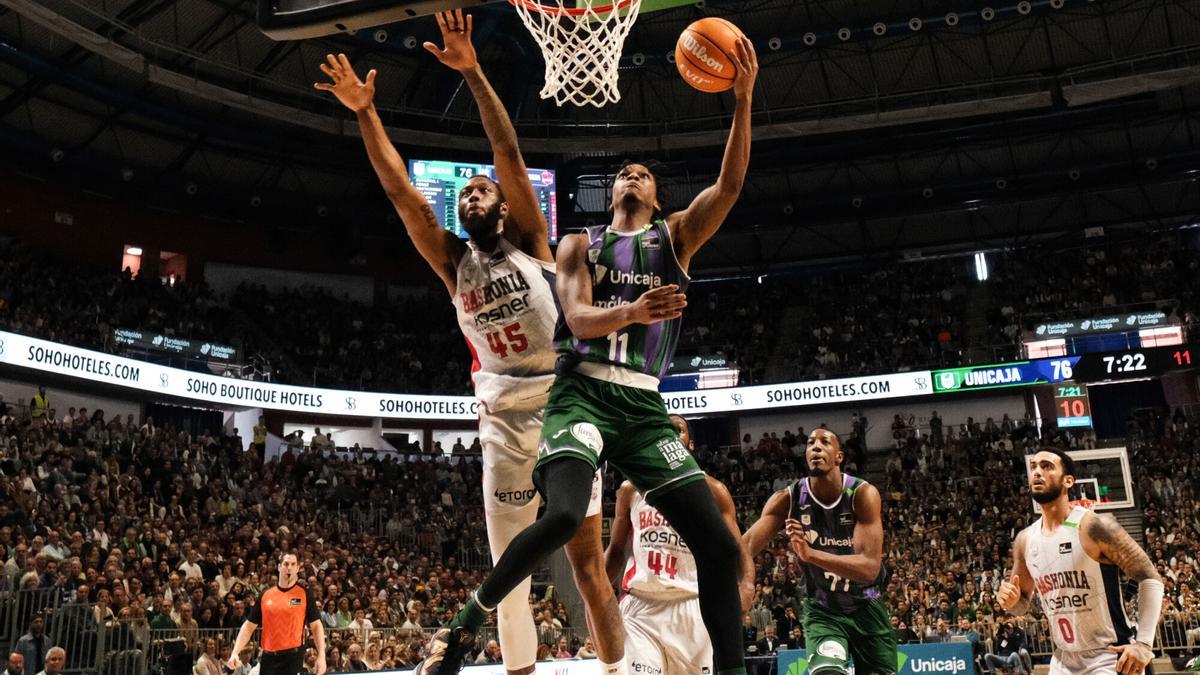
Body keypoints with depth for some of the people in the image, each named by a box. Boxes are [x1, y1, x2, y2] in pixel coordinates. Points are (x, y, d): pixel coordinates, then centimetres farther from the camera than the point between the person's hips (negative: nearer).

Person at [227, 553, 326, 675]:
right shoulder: (265, 595, 8)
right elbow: (249, 626, 11)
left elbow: (316, 626, 0)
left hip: (293, 656, -3)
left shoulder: (304, 594, 0)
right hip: (269, 657, 3)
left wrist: (321, 656, -10)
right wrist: (235, 653, -1)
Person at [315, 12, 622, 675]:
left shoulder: (528, 241, 4)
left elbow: (509, 153, -7)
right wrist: (365, 111, -2)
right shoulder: (453, 261, 12)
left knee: (586, 558, -2)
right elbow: (401, 191, 5)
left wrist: (473, 73, -13)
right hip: (502, 424, 4)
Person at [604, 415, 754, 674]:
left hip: (692, 607, 0)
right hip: (640, 606, 1)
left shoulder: (712, 490, 6)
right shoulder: (631, 489, 11)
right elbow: (616, 550, 18)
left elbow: (737, 550, 4)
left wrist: (746, 584, -18)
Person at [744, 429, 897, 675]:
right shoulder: (788, 499, -15)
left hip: (867, 608, 1)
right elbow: (745, 547, -25)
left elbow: (870, 567, -30)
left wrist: (810, 554, -44)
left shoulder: (863, 494, -20)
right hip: (822, 611, -1)